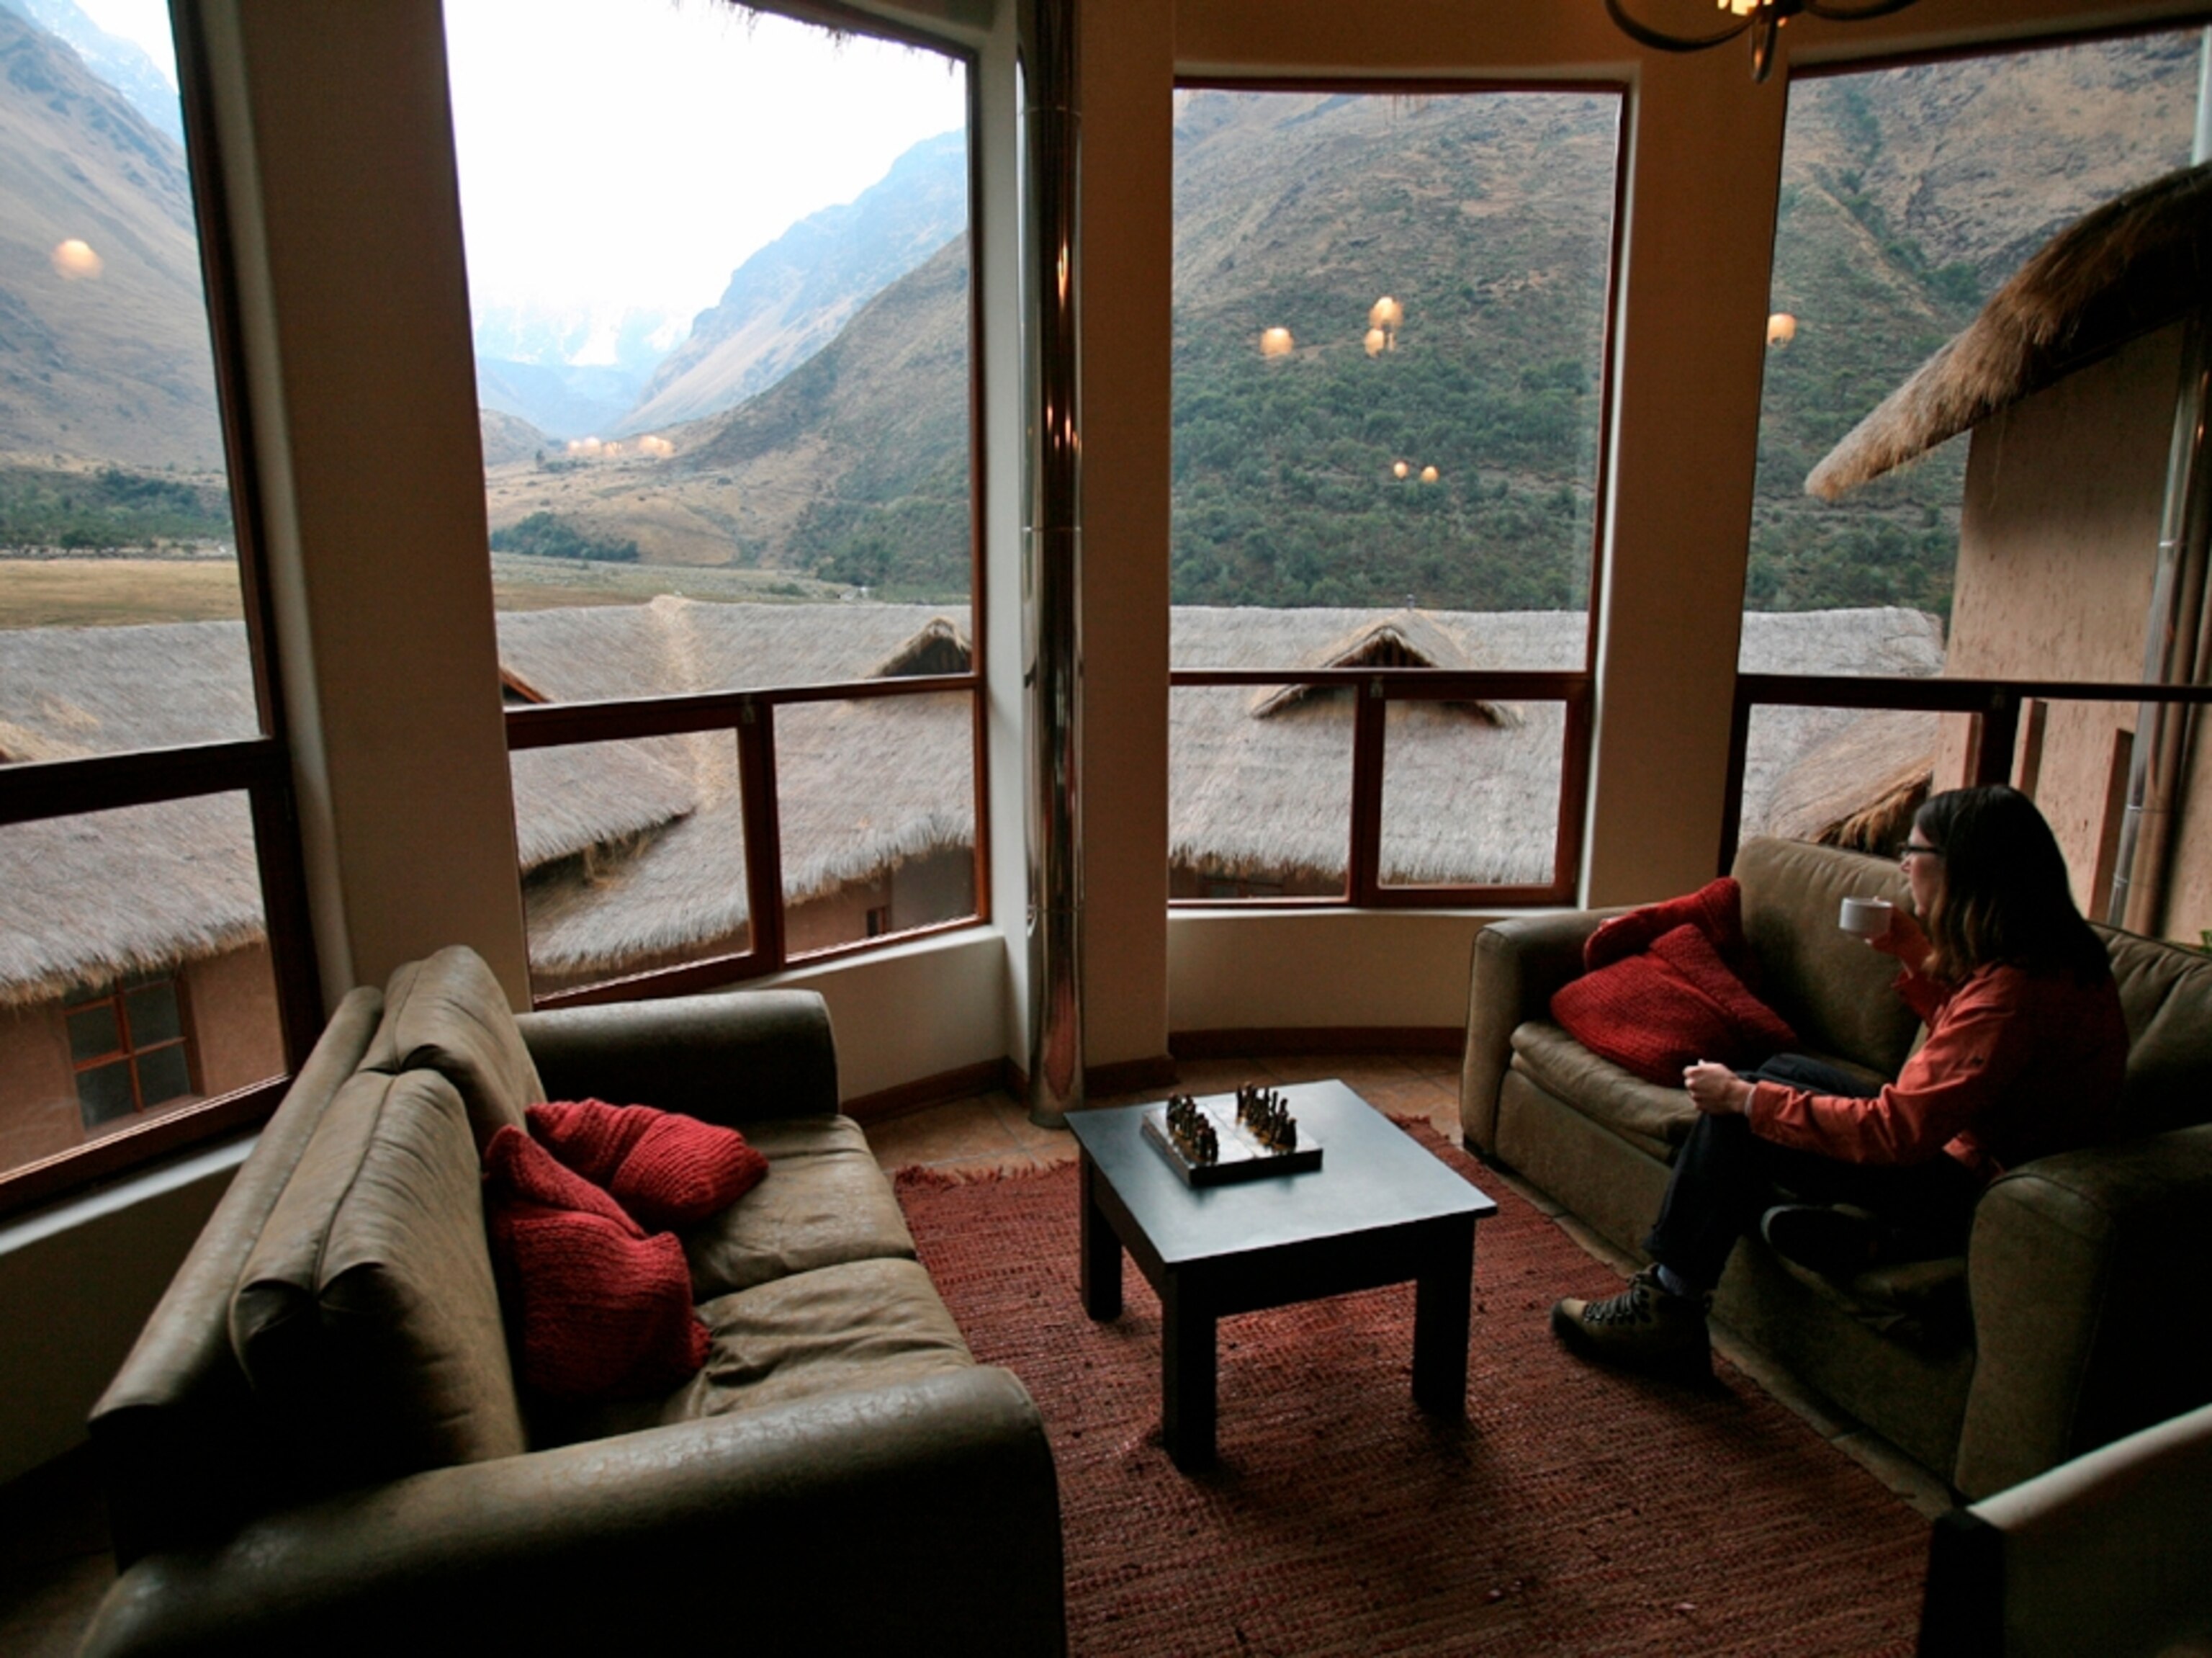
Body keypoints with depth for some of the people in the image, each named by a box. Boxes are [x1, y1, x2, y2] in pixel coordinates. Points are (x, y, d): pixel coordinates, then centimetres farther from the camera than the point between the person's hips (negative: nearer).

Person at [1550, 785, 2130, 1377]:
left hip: (1966, 1195, -10)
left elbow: (1896, 1131, -30)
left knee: (1737, 1115, -12)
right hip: (1969, 1149, 10)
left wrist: (1745, 1098, -22)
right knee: (1782, 1069, 18)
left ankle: (1666, 1311, -2)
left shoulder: (2013, 992, -29)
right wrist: (1915, 955, 8)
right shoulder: (2048, 955, 1)